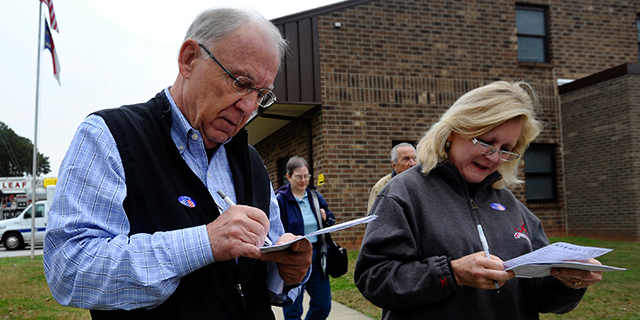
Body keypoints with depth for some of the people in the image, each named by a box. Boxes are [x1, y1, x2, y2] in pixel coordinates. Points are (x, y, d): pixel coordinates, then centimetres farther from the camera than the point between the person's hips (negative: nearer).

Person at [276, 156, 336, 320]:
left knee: (323, 306, 11)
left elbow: (331, 219, 19)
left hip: (316, 256, 5)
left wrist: (325, 218, -3)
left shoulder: (315, 196, 9)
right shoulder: (280, 199, -8)